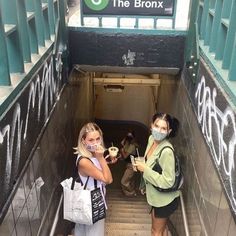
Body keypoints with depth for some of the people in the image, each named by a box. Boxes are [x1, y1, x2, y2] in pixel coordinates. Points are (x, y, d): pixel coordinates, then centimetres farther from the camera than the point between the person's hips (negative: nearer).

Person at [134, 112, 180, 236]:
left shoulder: (166, 151, -33)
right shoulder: (152, 139, -7)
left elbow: (168, 181, -31)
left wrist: (144, 169, -27)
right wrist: (144, 185, 18)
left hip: (165, 198, -7)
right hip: (156, 195, 7)